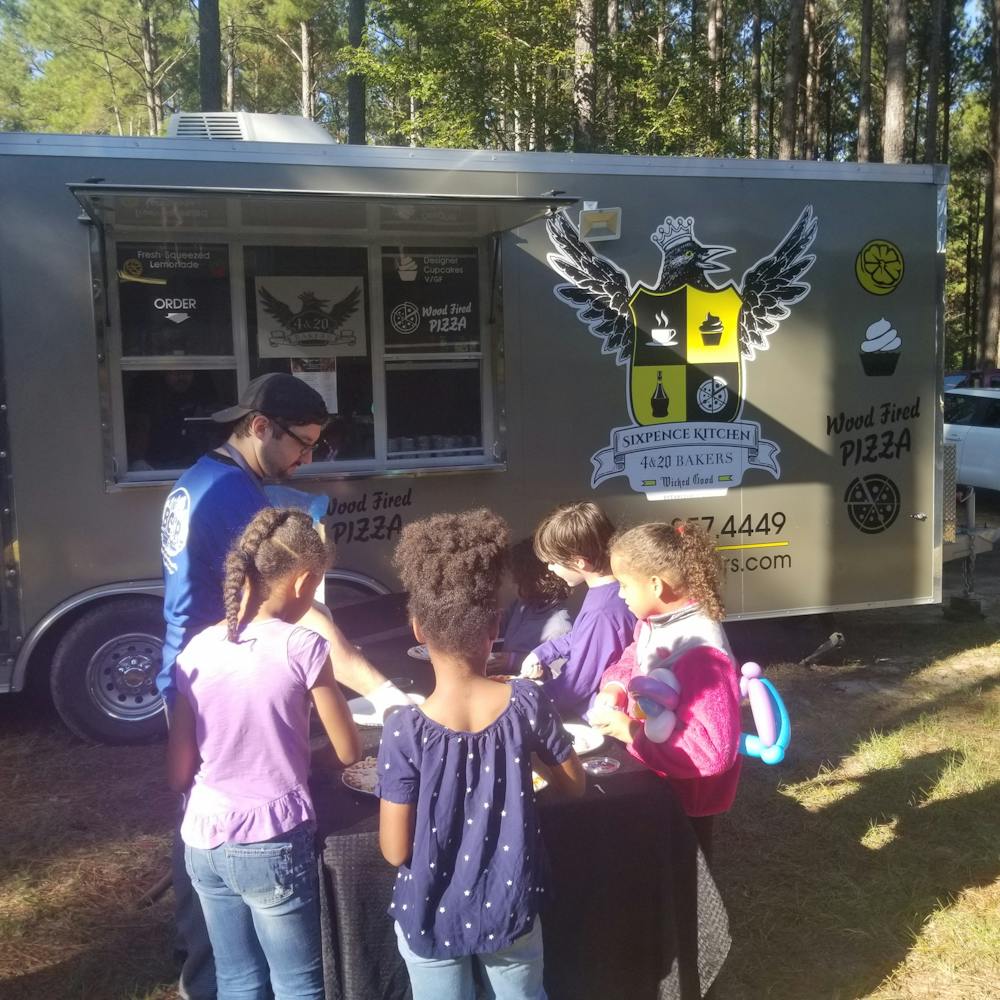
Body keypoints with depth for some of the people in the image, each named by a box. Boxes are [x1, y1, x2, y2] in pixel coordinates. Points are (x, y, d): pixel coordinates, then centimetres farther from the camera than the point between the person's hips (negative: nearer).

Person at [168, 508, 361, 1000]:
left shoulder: (196, 649, -1)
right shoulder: (302, 647, -13)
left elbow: (178, 775, 2)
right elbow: (349, 752, -4)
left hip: (203, 841, 5)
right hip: (272, 845, -5)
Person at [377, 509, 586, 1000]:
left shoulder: (405, 730, -24)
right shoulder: (526, 702, -17)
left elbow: (395, 850, -16)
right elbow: (574, 785, 0)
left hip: (431, 918, -2)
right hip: (509, 909, 2)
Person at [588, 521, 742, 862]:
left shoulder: (700, 652, -35)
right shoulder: (655, 623, -7)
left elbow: (712, 749, -37)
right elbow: (631, 661, 13)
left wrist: (634, 733, -34)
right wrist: (615, 687, -11)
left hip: (685, 793, -8)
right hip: (657, 778, 8)